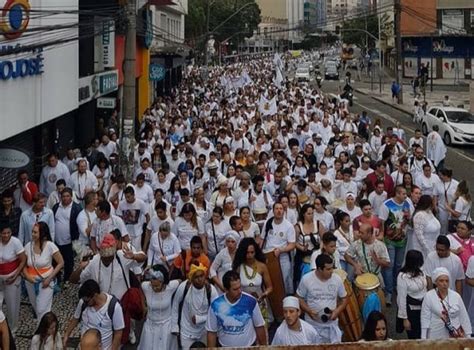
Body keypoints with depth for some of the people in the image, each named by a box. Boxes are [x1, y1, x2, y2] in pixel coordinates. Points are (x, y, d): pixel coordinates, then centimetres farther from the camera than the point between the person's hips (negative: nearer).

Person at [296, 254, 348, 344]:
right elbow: (299, 298, -2)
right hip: (312, 325, -2)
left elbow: (344, 299, 5)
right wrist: (308, 310, -18)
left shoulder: (337, 279, -7)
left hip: (332, 324, 2)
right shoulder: (306, 279, -13)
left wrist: (337, 311, -13)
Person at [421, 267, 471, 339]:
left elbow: (464, 317, 10)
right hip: (436, 337, -2)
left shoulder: (456, 296, 5)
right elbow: (425, 319, -3)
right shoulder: (429, 297, -3)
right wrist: (424, 340, -6)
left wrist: (468, 337, 10)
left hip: (456, 336, 2)